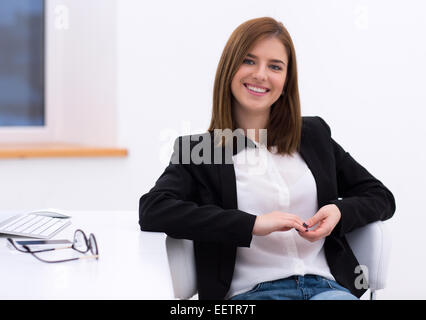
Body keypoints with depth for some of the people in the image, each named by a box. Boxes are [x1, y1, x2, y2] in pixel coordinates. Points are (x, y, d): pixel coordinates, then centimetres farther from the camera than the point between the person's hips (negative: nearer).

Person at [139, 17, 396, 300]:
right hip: (251, 291, -2)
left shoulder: (315, 135, 19)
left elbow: (381, 197, 24)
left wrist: (340, 211, -1)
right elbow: (151, 210, -10)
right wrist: (252, 224, -16)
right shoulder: (197, 149, 8)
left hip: (325, 285, 3)